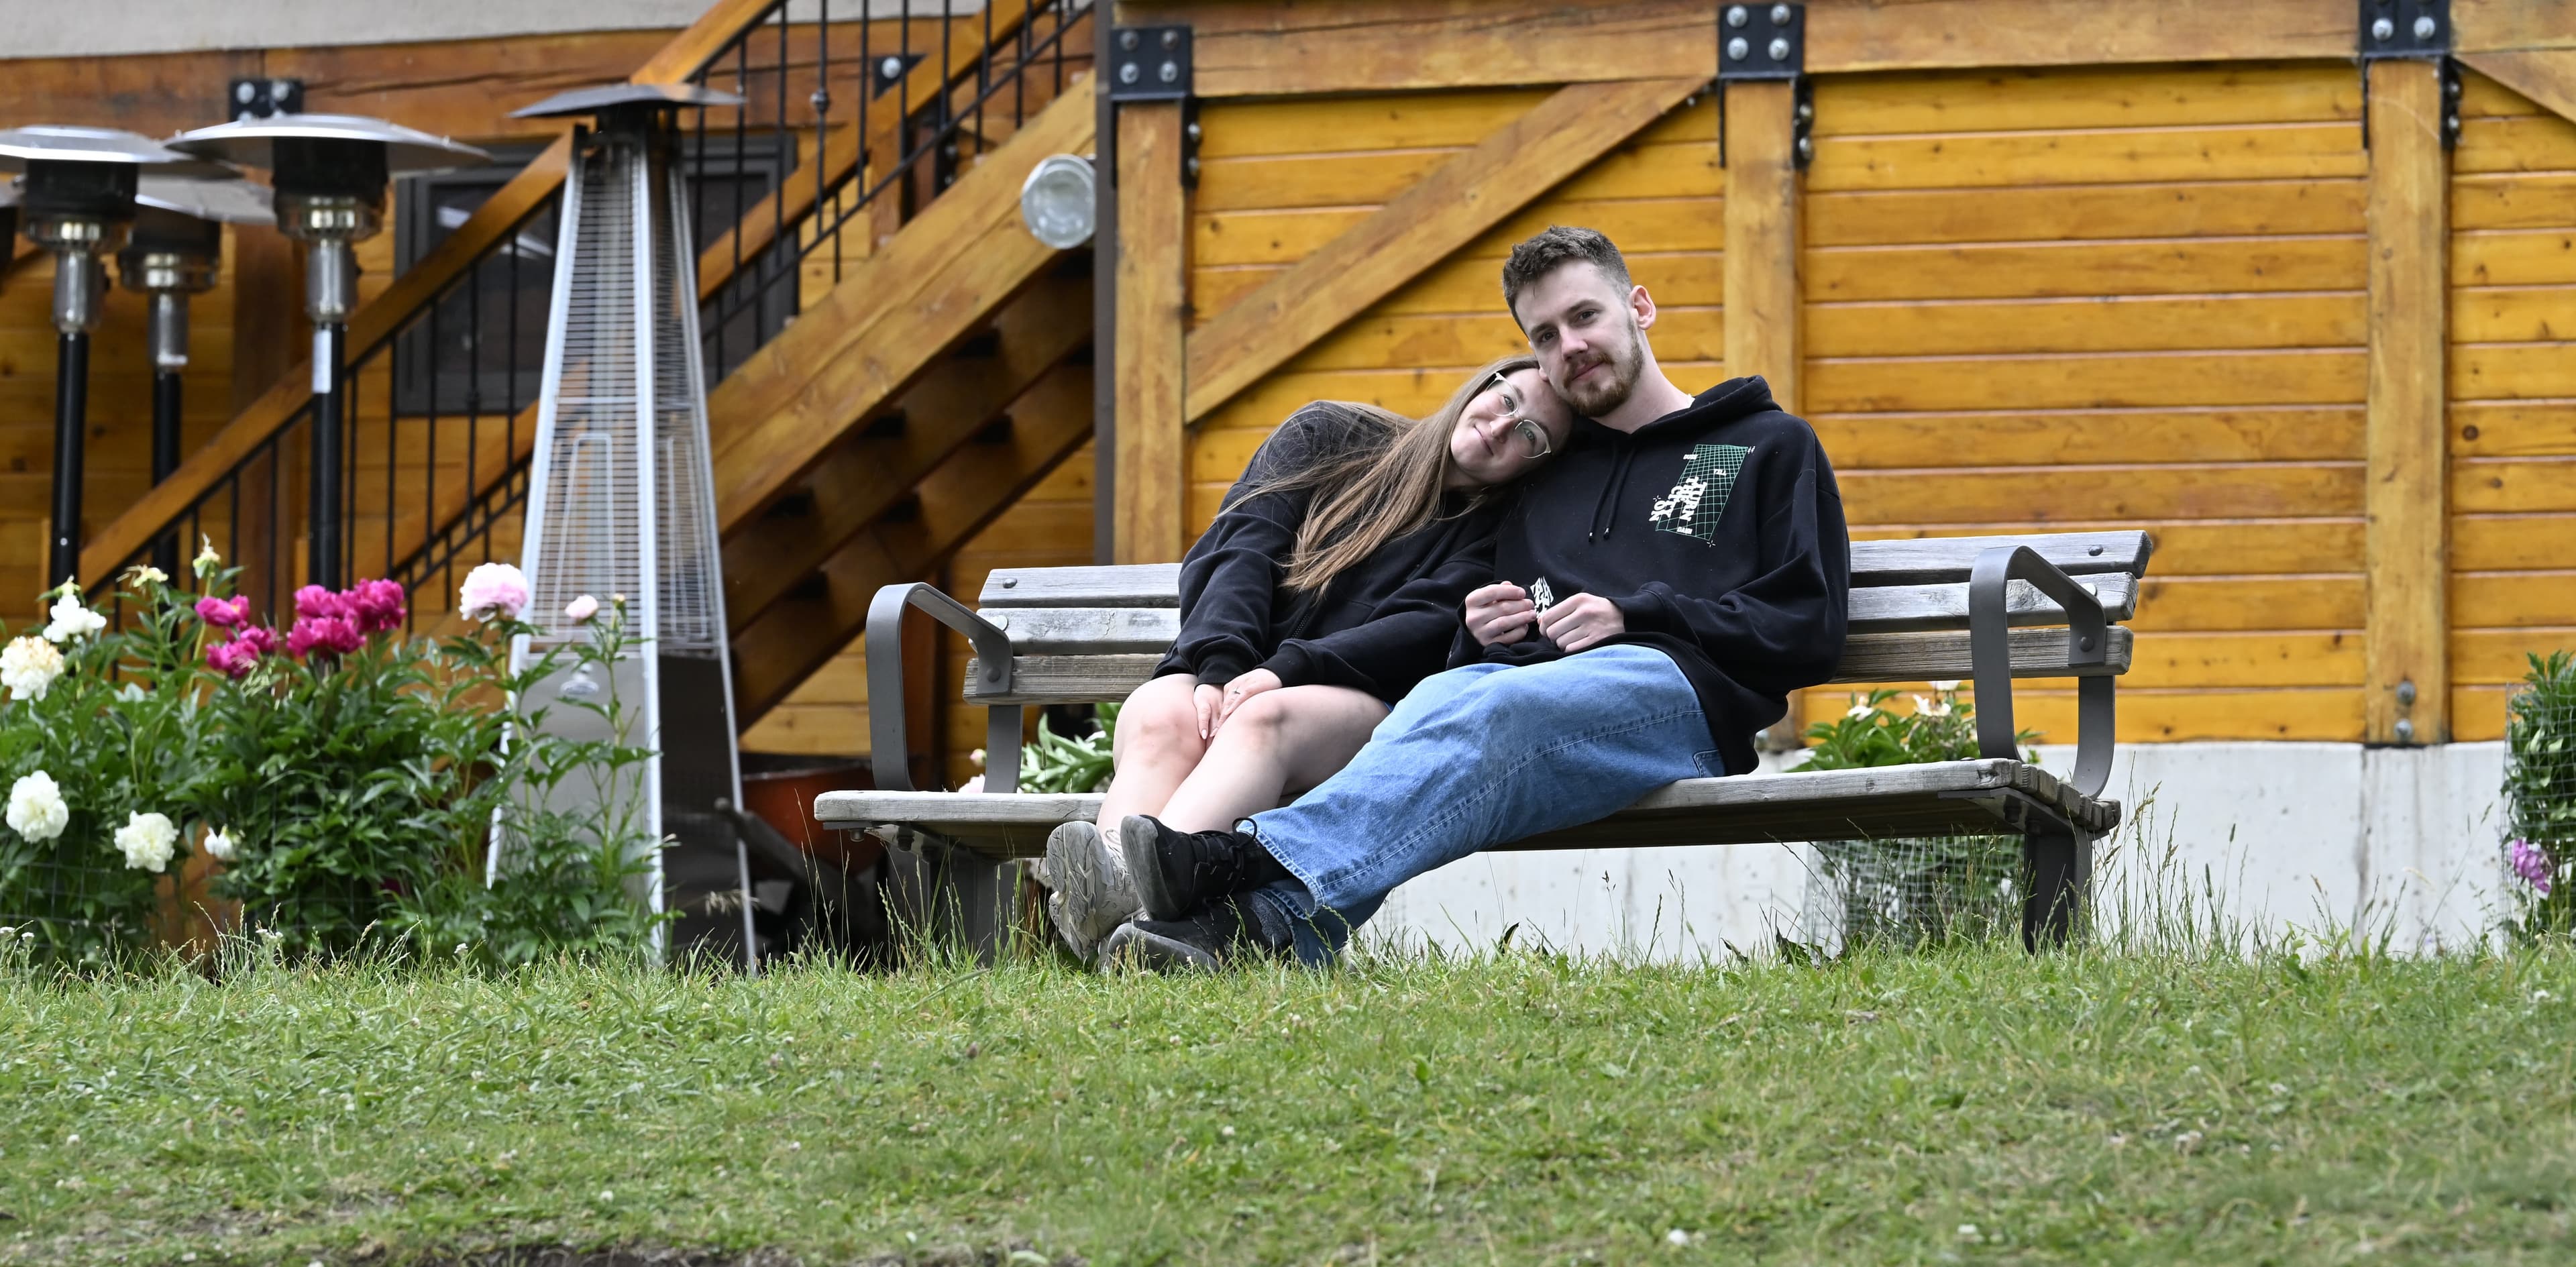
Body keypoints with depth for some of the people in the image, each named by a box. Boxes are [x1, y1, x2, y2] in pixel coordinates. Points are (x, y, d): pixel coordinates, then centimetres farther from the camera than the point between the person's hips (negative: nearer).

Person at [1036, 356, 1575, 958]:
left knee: (1265, 718, -37)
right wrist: (1218, 670, -17)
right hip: (1227, 676, 2)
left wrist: (1287, 670, -22)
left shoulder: (1492, 532, 12)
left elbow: (1422, 630, -6)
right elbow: (1240, 550, 2)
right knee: (1158, 717, -34)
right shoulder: (1329, 435, 16)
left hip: (1353, 697, -2)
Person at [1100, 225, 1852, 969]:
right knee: (1436, 701, -36)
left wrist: (1634, 616, -2)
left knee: (1499, 709, -38)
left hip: (1683, 690, -4)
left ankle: (1276, 893, -63)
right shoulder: (1545, 478, 34)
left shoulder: (1770, 446, 21)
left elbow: (1809, 631, 8)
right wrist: (1483, 634, 9)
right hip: (1525, 678, 4)